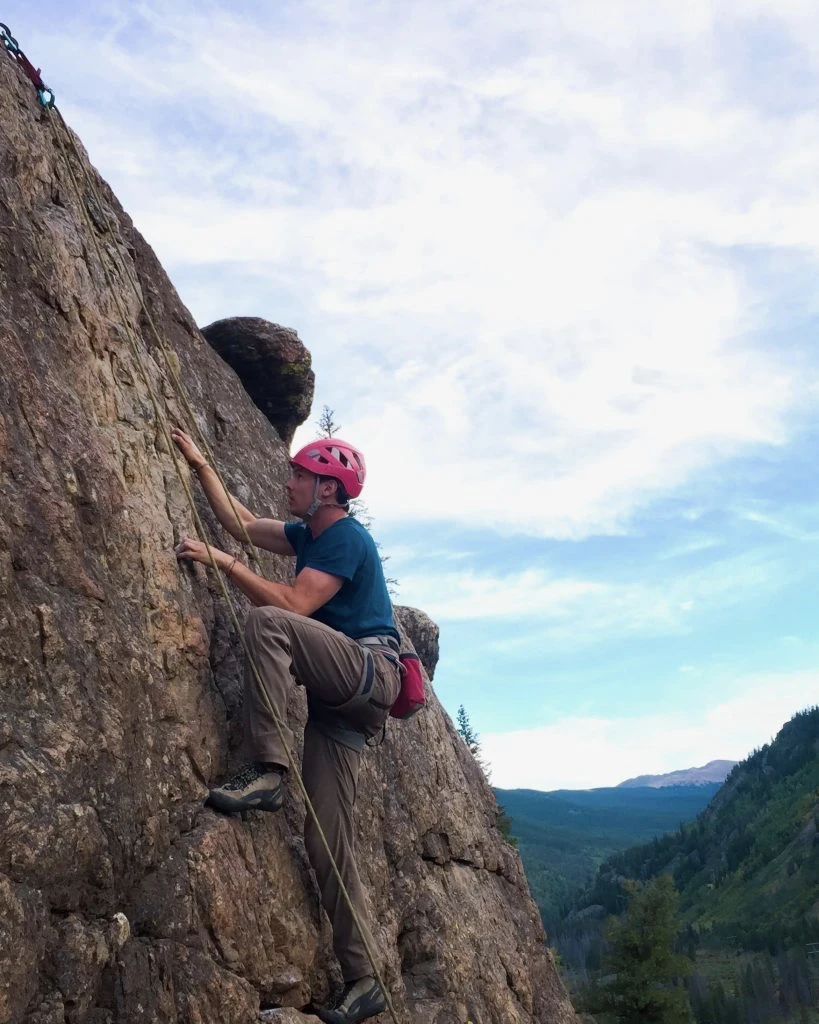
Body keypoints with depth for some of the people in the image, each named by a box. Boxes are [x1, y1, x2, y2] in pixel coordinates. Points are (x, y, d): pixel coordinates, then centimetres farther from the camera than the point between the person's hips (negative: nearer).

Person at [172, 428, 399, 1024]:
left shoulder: (346, 537, -7)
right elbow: (239, 522, 27)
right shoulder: (310, 534, 20)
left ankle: (269, 769, -31)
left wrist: (220, 561, -15)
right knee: (329, 837, 0)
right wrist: (200, 464, 28)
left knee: (267, 623, -28)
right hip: (341, 696, 9)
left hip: (370, 671, -9)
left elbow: (294, 605, -17)